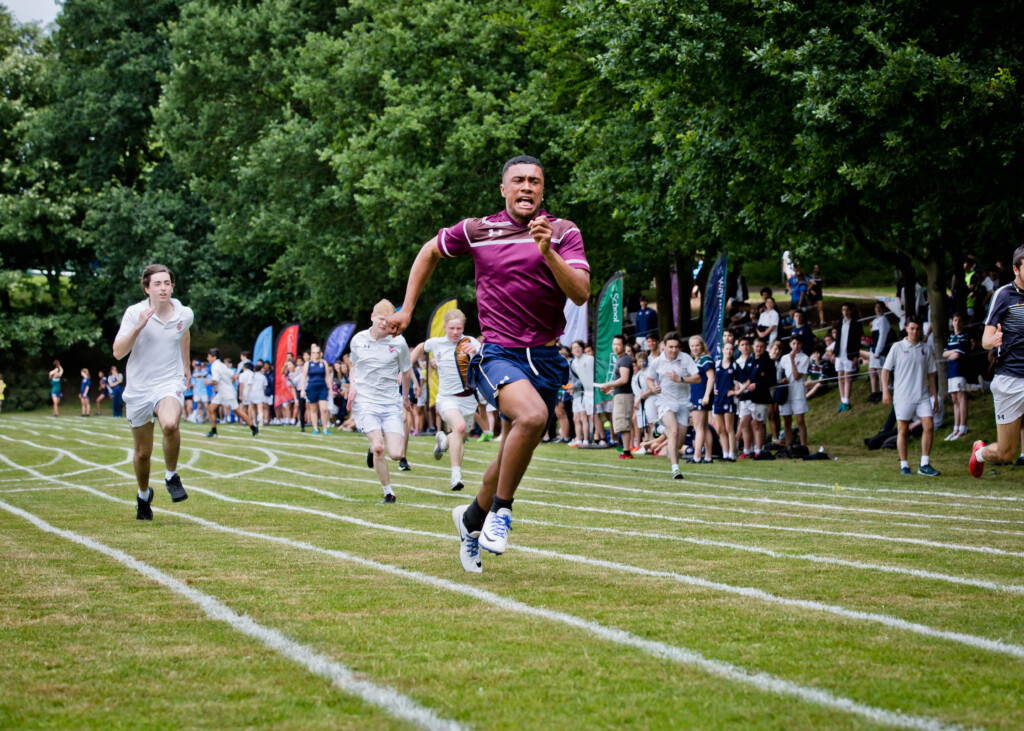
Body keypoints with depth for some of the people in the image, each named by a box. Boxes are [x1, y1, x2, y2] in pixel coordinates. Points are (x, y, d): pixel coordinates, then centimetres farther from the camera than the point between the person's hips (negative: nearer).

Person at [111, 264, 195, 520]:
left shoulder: (185, 314, -1)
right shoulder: (135, 313, -8)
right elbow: (118, 352, -14)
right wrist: (138, 327, -25)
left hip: (170, 383, 0)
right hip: (139, 389, 0)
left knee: (170, 424, -33)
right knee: (143, 452, 8)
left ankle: (171, 475, -8)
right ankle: (143, 495, 37)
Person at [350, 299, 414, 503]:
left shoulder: (398, 342, -2)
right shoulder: (358, 340, 1)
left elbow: (406, 371, 14)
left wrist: (405, 397, 23)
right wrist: (352, 385, 4)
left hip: (391, 403, 1)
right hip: (365, 401, -1)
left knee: (396, 454, -11)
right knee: (378, 447, -20)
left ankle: (374, 448, 25)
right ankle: (387, 491, -1)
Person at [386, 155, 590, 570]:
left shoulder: (563, 232, 1)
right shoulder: (477, 231, 4)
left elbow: (580, 293, -11)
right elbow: (431, 251, 22)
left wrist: (548, 253, -25)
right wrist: (407, 308, 20)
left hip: (546, 360, 2)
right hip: (499, 353, -2)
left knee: (511, 459, 11)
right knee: (532, 415, -32)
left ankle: (472, 519, 40)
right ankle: (501, 509, -14)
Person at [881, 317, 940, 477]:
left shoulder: (926, 349, 10)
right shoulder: (898, 348, 1)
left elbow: (931, 374, 16)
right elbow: (885, 370, 3)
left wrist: (935, 397, 14)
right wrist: (885, 391, -7)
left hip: (923, 396, 3)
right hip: (903, 396, -3)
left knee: (929, 426, -9)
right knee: (903, 430, 0)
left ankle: (925, 465, -3)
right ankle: (904, 466, 8)